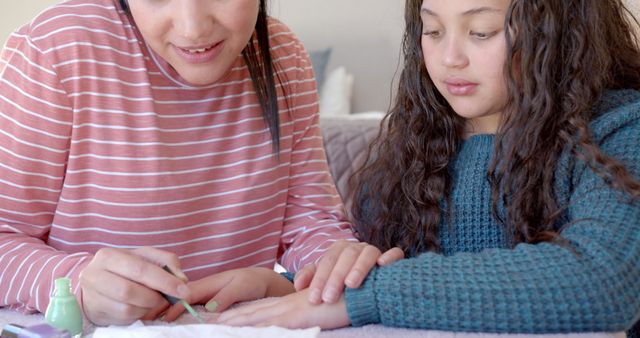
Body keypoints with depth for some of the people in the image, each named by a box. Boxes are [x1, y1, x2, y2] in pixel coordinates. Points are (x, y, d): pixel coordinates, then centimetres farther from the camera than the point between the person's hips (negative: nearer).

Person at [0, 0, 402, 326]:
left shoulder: (284, 58, 0)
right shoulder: (56, 50, -13)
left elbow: (308, 216, 2)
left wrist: (338, 259, -20)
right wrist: (78, 283, -32)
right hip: (92, 330, -2)